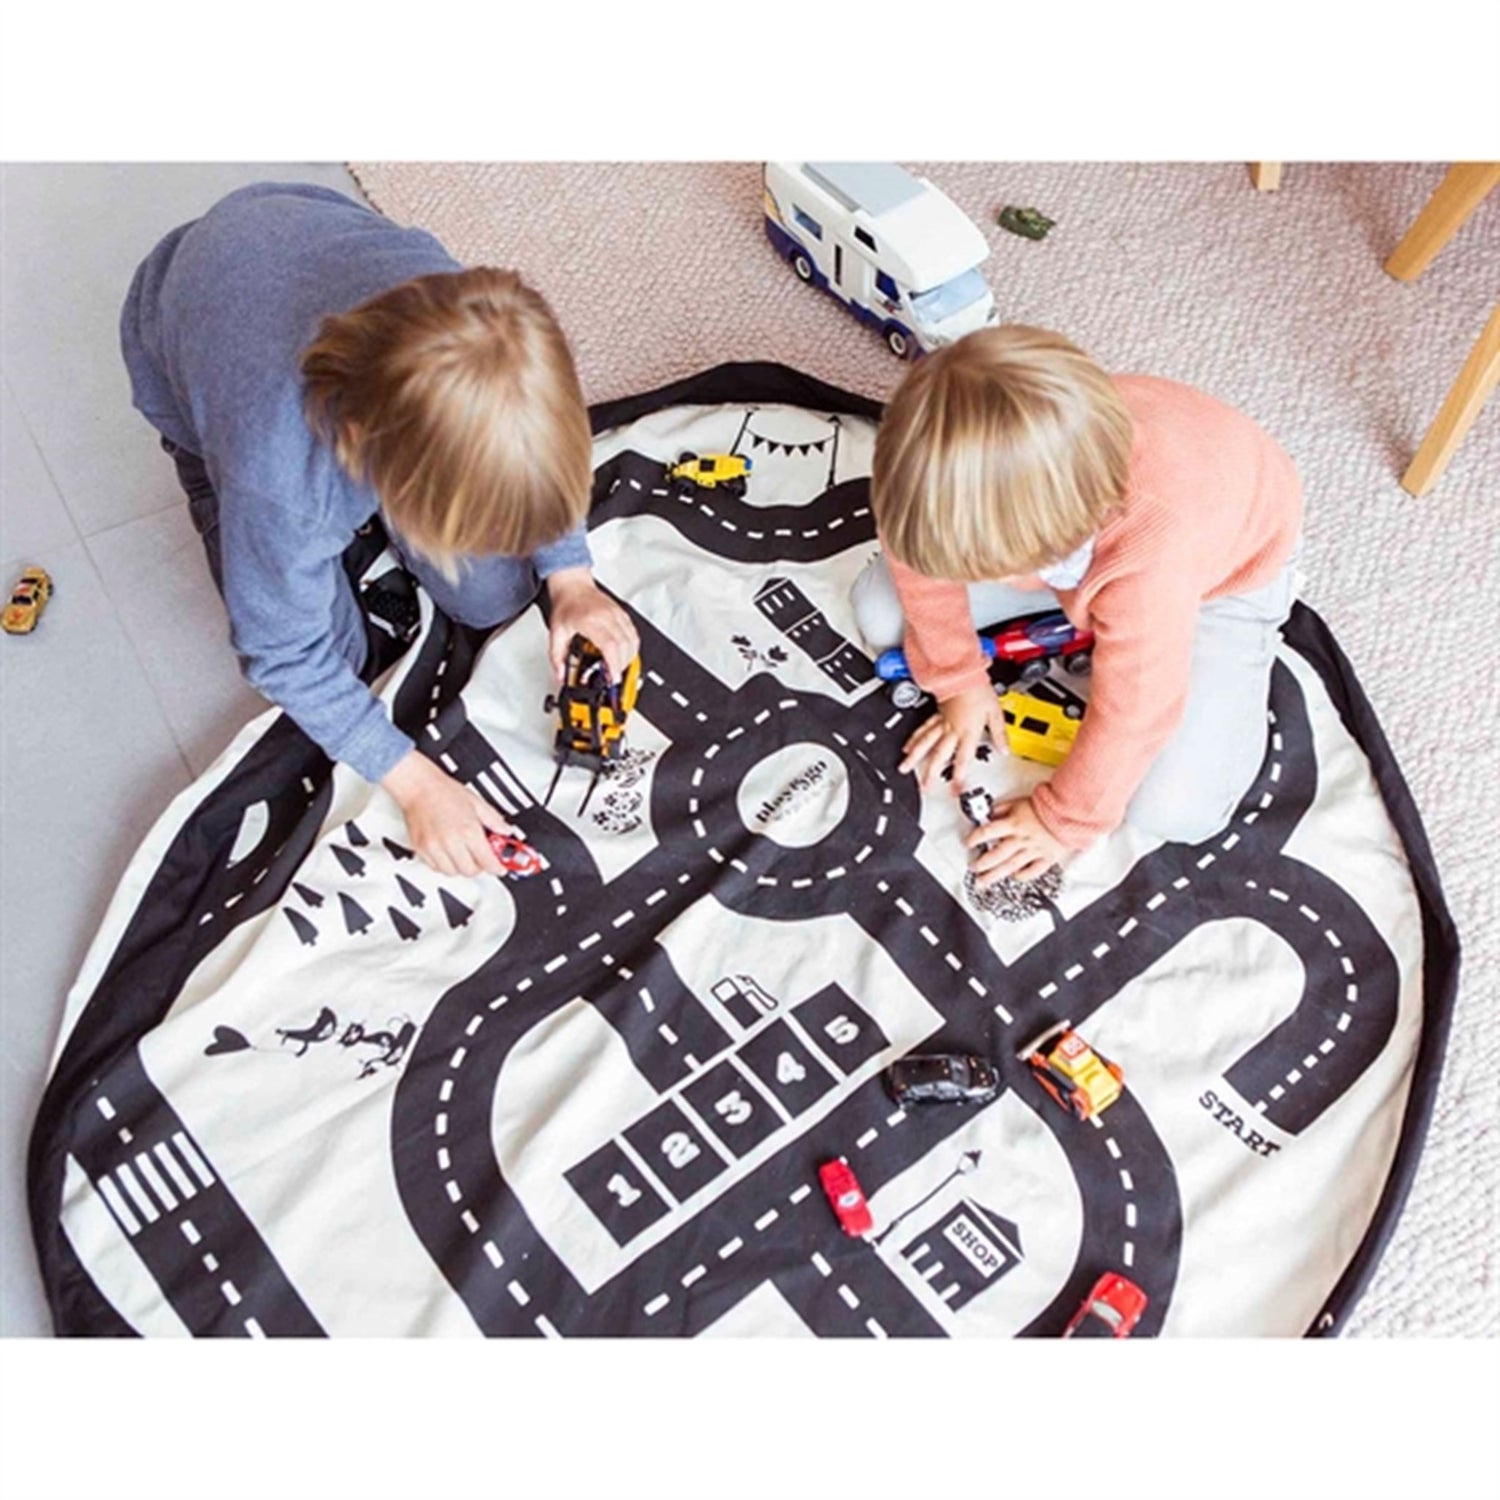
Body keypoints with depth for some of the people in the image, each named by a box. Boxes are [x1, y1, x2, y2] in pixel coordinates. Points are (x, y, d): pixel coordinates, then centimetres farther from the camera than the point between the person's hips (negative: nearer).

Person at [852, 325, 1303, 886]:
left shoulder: (1154, 548, -47)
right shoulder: (977, 469, -35)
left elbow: (1132, 714, -32)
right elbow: (926, 542, -12)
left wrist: (1063, 819, -17)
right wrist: (959, 682, -5)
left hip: (1224, 562, -4)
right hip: (1076, 542, 4)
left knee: (1175, 810, -17)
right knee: (881, 610, -5)